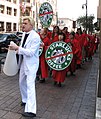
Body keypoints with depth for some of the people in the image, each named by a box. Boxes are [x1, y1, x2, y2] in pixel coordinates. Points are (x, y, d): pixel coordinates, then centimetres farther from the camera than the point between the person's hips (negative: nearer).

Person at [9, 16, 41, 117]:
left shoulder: (35, 37, -20)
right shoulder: (24, 34, 7)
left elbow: (31, 52, -25)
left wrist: (17, 48, -27)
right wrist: (17, 50, 2)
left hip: (31, 64, -9)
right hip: (23, 62, 9)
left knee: (30, 85, -13)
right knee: (22, 82, 20)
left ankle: (31, 110, -11)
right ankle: (25, 100, 42)